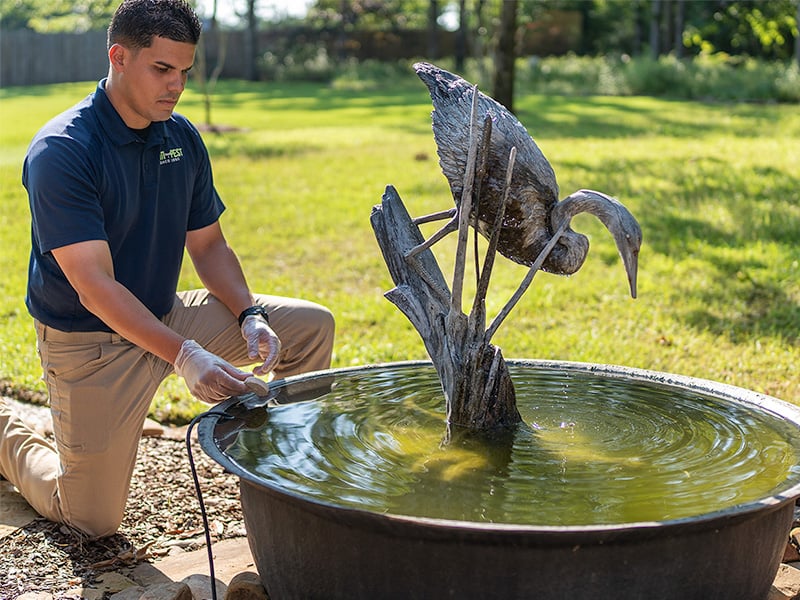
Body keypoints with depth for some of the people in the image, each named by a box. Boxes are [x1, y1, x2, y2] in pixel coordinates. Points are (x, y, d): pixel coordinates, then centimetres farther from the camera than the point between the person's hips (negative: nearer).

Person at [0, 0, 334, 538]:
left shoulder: (183, 138, -1)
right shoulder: (60, 152, -23)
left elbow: (208, 245, 5)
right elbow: (95, 286, -29)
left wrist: (250, 316, -13)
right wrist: (184, 356, -38)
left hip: (167, 314, 6)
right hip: (91, 343, -6)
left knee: (312, 325, -3)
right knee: (93, 521, 4)